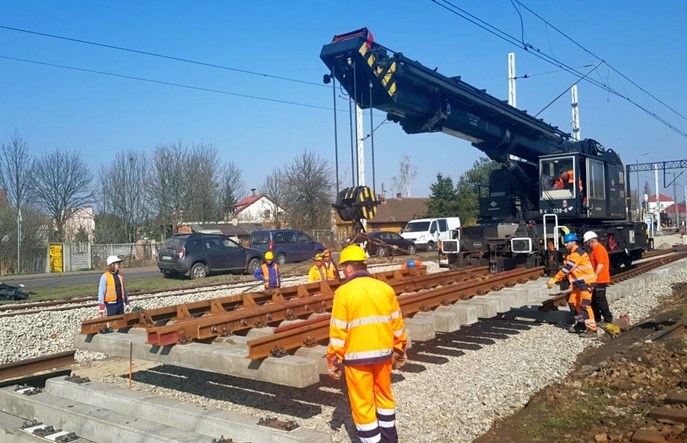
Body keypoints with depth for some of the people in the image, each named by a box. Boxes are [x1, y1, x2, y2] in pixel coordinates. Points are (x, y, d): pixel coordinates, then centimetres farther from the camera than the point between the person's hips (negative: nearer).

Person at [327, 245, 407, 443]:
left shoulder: (344, 292, -13)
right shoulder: (385, 288, 0)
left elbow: (338, 331, -12)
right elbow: (397, 323, 6)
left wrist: (334, 360, -3)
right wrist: (399, 349, 18)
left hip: (357, 355, -5)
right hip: (383, 352, 5)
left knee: (362, 402, 8)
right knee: (384, 394, 22)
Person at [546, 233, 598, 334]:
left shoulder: (577, 253, -18)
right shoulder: (572, 254, 15)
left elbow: (567, 268, -25)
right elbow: (568, 269, 15)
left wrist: (554, 279, -25)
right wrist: (558, 279, 2)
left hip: (586, 282, -10)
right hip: (578, 283, 10)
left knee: (584, 304, -15)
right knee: (572, 302, 13)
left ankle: (592, 328, -14)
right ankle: (581, 323, 24)